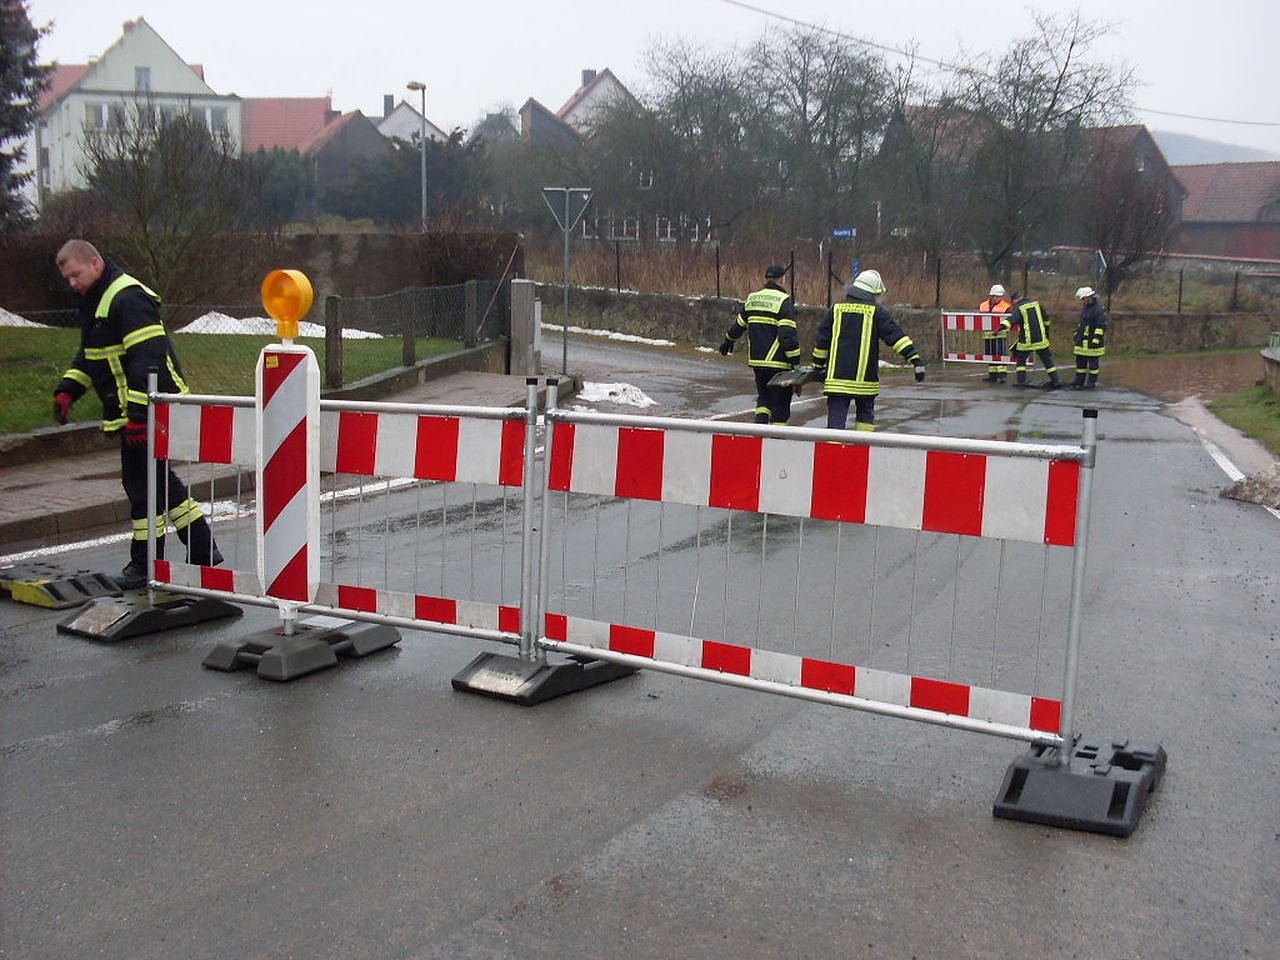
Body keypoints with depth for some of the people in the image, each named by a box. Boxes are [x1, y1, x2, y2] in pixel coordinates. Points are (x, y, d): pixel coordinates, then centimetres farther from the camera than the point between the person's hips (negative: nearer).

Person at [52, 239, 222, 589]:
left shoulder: (128, 298, -18)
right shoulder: (93, 301, 15)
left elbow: (147, 358, -25)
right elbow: (89, 356, 26)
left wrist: (138, 414, -27)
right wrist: (67, 390, 12)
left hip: (152, 410, -11)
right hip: (132, 411, 11)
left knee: (142, 480, -4)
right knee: (156, 479, 14)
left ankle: (145, 563, 7)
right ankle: (204, 553, 20)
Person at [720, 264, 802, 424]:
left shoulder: (751, 299, 9)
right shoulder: (784, 301, -11)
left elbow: (738, 325, 22)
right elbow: (788, 334, -17)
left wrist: (728, 342, 40)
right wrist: (795, 360, -14)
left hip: (756, 361, 6)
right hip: (778, 363, -6)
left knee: (764, 397, 21)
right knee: (780, 404, 3)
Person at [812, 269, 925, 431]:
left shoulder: (836, 310, 7)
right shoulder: (877, 312, -1)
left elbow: (821, 342, 11)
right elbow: (896, 336, -8)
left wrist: (819, 366, 22)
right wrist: (915, 359, -9)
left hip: (837, 377, 1)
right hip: (865, 378, -1)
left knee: (836, 417, -1)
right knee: (865, 415, 19)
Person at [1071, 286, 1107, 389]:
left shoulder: (1099, 309, -15)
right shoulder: (1084, 308, 14)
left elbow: (1101, 327, -19)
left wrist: (1095, 341, -21)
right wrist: (1076, 336, 22)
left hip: (1092, 342, -8)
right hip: (1082, 341, 9)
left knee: (1093, 363, 1)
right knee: (1080, 362, 10)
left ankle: (1091, 383, 8)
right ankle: (1079, 381, 16)